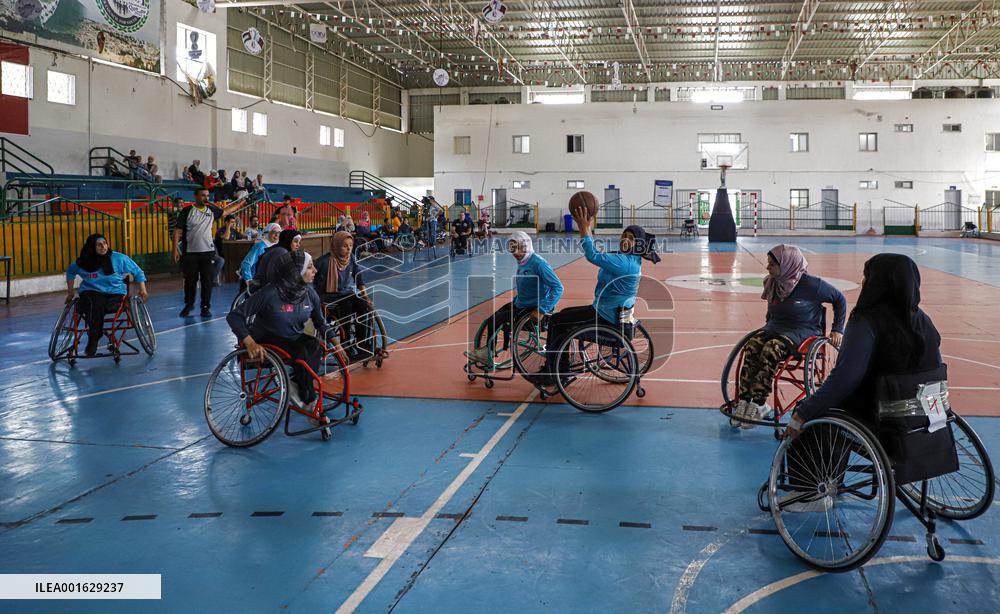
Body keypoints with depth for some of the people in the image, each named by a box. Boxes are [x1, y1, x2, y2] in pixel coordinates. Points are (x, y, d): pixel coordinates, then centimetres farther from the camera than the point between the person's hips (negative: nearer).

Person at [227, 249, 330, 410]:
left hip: (295, 338, 5)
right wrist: (250, 342, -33)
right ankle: (308, 400, -14)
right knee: (302, 352, -32)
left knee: (316, 346, -28)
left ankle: (296, 383, -11)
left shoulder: (309, 293, -5)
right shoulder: (270, 293, -22)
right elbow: (234, 316, -20)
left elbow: (321, 323, 10)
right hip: (269, 341, -5)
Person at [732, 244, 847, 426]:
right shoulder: (772, 283, 8)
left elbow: (839, 299, 1)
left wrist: (837, 329, -1)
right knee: (752, 346, -27)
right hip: (775, 327, 6)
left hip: (804, 331, -6)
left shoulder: (810, 285, -10)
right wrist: (768, 327, 22)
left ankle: (758, 403, -34)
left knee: (771, 350, -35)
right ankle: (743, 399, -31)